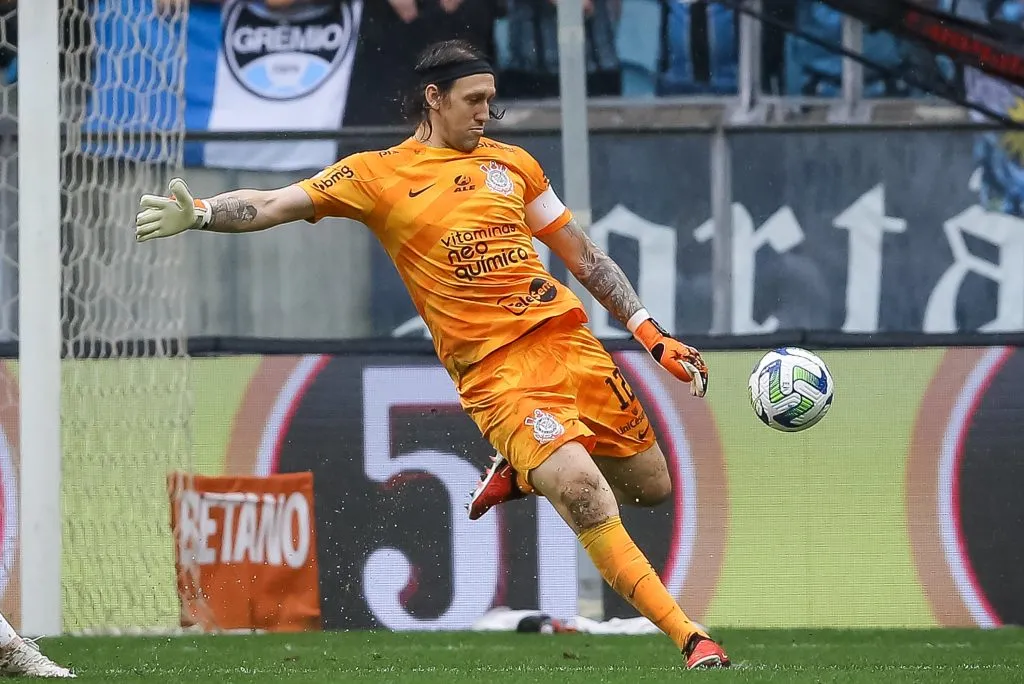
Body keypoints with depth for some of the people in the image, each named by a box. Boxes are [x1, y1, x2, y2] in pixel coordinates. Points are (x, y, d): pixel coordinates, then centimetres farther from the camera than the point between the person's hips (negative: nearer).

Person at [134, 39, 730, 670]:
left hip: (567, 340, 5)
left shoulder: (512, 163, 15)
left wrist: (653, 335, 15)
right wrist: (198, 213, -22)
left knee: (650, 487, 9)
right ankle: (692, 640, -17)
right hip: (495, 373, -5)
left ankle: (523, 470, 32)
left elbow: (582, 254, 20)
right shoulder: (380, 174, 3)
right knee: (584, 492, -22)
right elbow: (274, 205, -3)